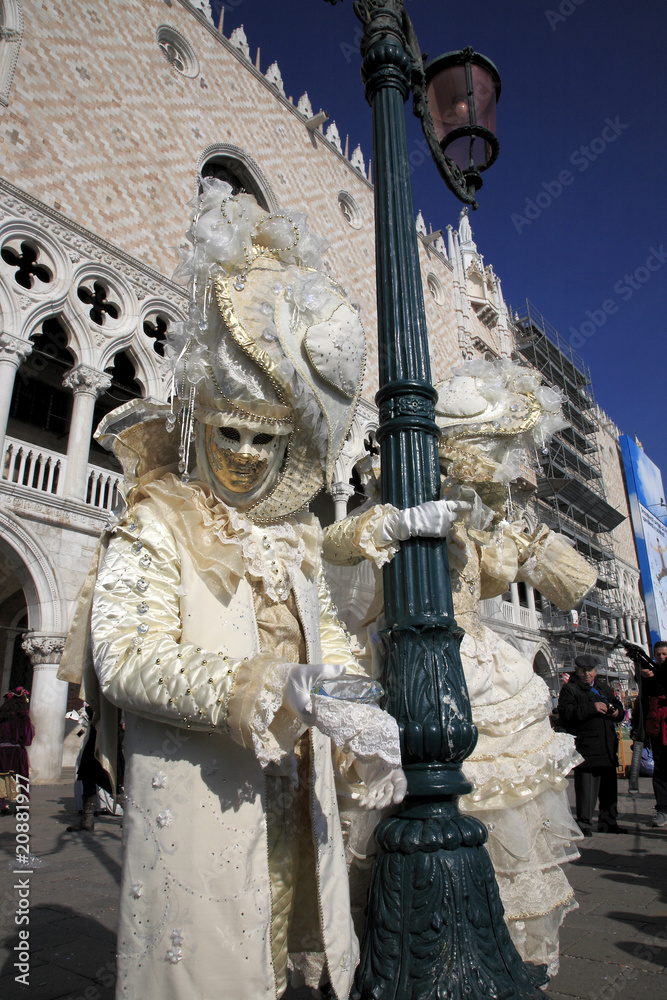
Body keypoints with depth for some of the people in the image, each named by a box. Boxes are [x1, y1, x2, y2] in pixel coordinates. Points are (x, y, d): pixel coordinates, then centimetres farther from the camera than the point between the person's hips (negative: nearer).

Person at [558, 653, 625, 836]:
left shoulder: (604, 688, 20)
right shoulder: (569, 689, -2)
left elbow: (618, 706, 29)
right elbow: (566, 712, -16)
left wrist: (617, 712, 5)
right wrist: (592, 708, -22)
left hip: (608, 746, 7)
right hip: (585, 747, -7)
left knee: (609, 787, 14)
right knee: (586, 787, -7)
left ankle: (608, 822, 27)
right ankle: (584, 823, 2)